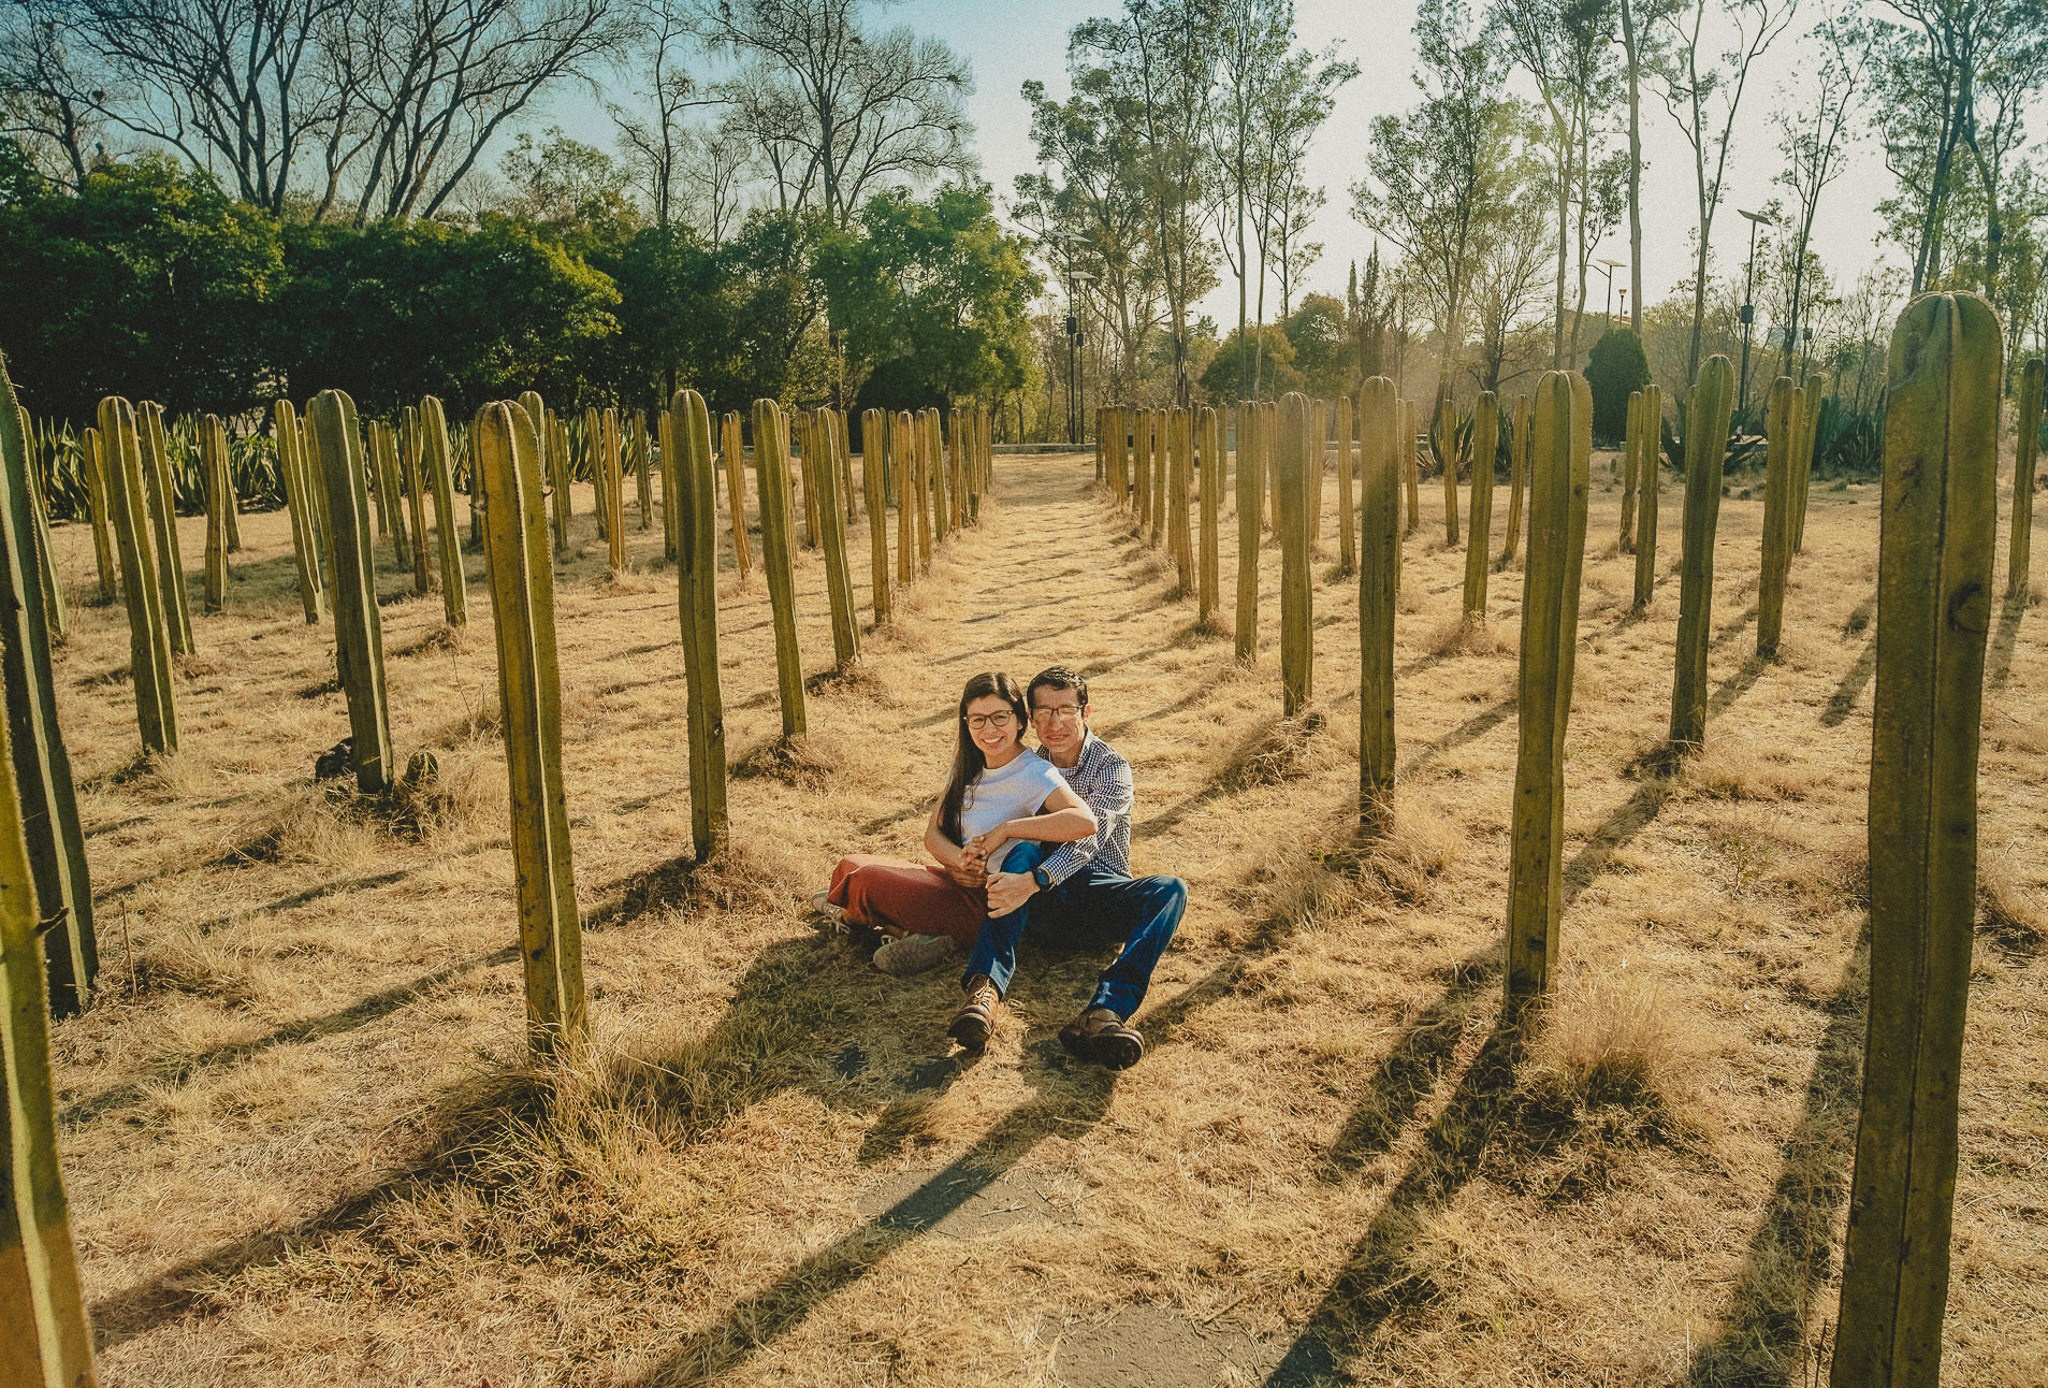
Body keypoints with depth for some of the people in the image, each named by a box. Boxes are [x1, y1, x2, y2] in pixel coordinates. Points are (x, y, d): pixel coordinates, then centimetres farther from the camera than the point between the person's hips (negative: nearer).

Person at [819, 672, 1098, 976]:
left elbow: (1085, 821, -34)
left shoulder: (1034, 774, -16)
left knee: (865, 880, -16)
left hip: (986, 902, -9)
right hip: (957, 879, 9)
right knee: (852, 865, 1)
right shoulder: (969, 766, 8)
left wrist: (1005, 829, -29)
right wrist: (959, 859, -19)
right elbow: (932, 833, 5)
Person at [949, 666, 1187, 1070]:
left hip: (1100, 892, -2)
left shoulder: (1111, 768, -5)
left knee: (1172, 890, -30)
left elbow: (1088, 839, -22)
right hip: (1046, 902, 2)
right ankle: (987, 985, -47)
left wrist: (1033, 882, -39)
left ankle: (1105, 1009, -52)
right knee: (1019, 859, -29)